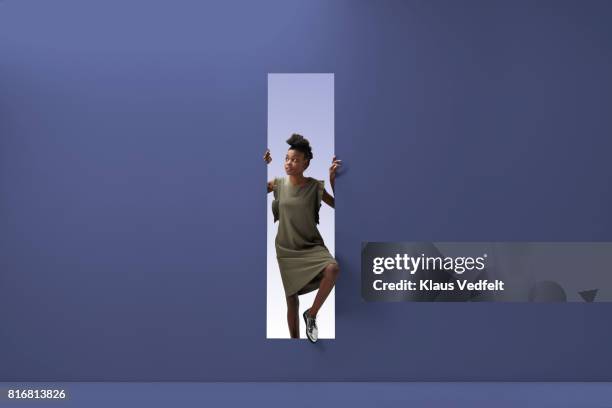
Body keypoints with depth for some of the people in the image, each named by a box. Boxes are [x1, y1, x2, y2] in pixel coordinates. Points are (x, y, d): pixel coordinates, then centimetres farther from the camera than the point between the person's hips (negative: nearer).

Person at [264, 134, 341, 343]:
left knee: (333, 268, -33)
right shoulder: (278, 183, -1)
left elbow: (338, 205, -3)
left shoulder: (315, 186, -7)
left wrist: (333, 179, -13)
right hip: (286, 249, 2)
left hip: (311, 246, -2)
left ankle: (312, 314, -13)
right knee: (291, 298, 6)